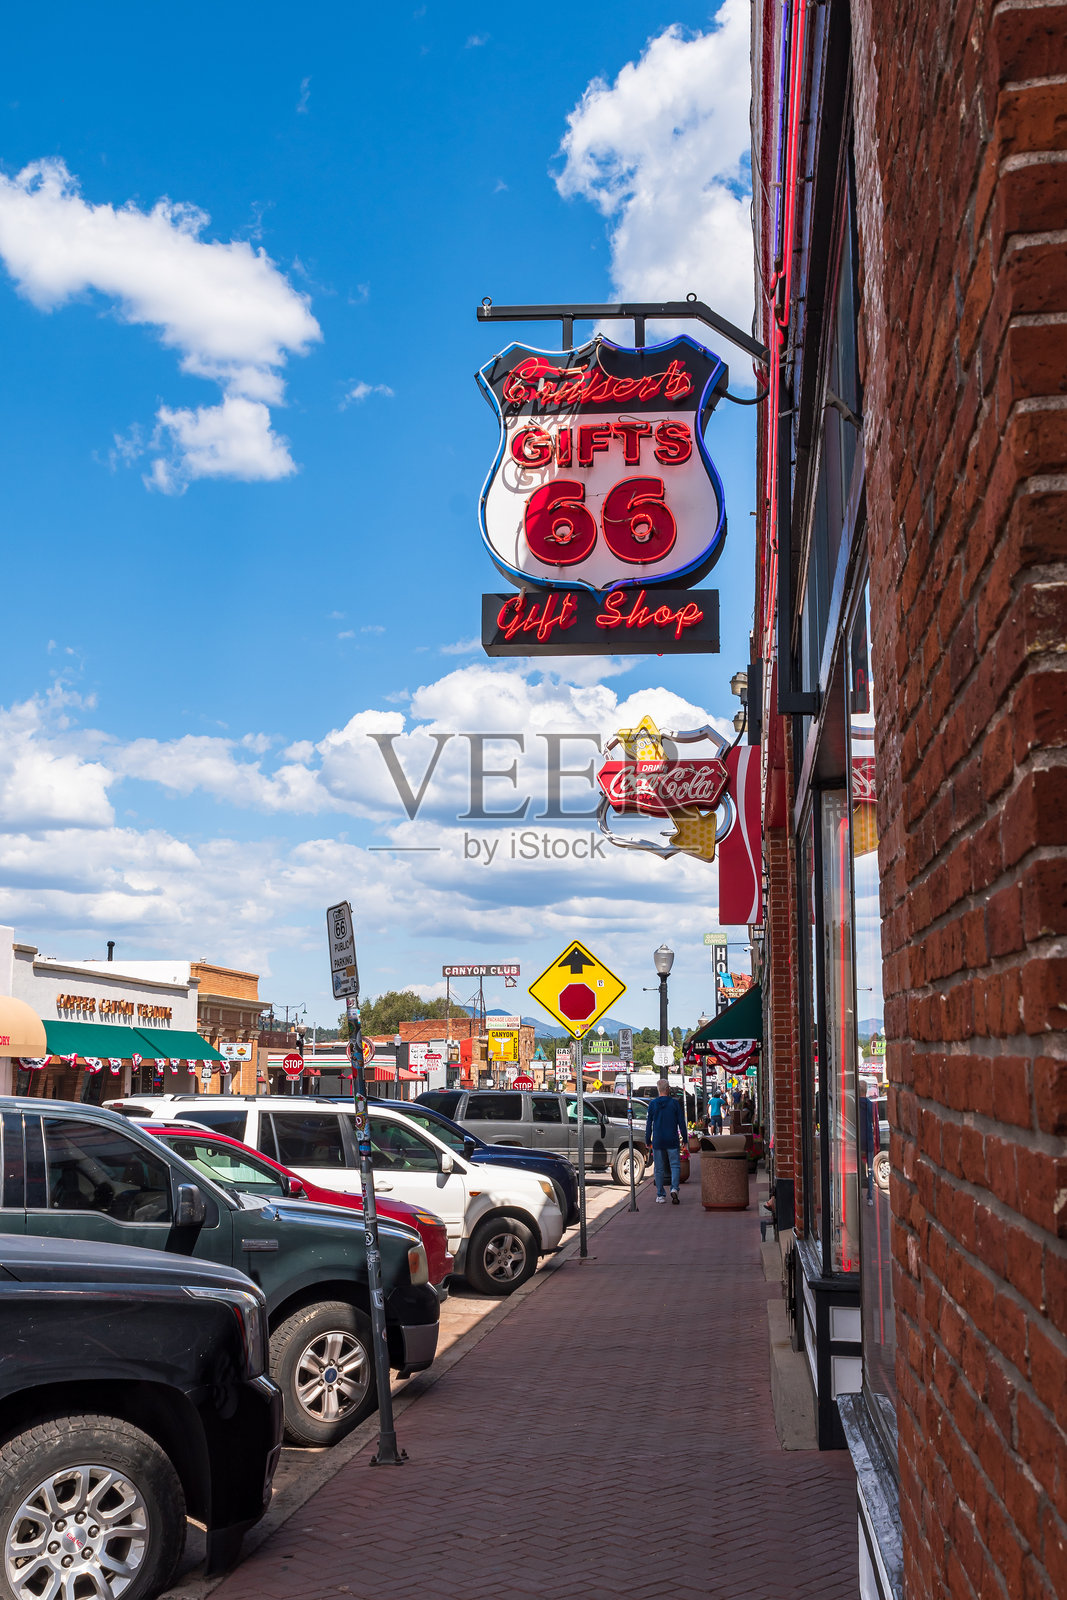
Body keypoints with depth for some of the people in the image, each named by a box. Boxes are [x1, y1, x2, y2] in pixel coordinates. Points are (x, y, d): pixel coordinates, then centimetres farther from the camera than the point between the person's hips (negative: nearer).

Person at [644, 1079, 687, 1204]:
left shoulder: (652, 1104, 0)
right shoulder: (674, 1103, -3)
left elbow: (648, 1124, 3)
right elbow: (681, 1122, 0)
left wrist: (647, 1140, 10)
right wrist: (684, 1138, 8)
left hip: (657, 1141, 1)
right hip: (672, 1141, -1)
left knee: (659, 1169, 7)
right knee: (675, 1165, 4)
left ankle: (660, 1195, 9)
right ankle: (674, 1188, -17)